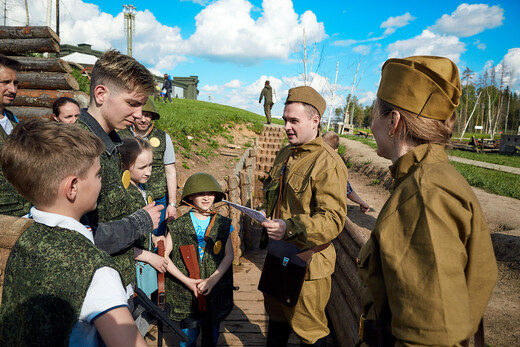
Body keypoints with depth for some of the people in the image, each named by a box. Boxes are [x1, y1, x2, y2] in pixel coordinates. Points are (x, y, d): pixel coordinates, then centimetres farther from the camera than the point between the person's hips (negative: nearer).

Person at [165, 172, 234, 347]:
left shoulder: (223, 224, 2)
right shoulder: (178, 225, -4)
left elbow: (229, 254, 0)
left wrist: (212, 279, -14)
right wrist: (187, 281, -13)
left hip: (215, 292, 2)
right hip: (186, 293, -1)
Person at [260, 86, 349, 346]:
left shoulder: (328, 163, -20)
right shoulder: (284, 155, 9)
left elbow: (333, 219, -26)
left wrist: (290, 228, -36)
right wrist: (265, 211, 4)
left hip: (307, 264, -8)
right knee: (276, 317, 27)